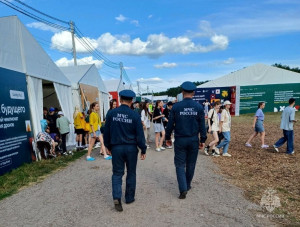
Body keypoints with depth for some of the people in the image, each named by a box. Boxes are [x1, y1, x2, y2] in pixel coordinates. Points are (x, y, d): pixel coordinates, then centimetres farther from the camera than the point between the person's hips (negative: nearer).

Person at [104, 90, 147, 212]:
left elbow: (106, 132, 3)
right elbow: (140, 134, -7)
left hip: (116, 148, 1)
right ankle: (129, 198, 27)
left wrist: (108, 146, 16)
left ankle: (116, 198, -4)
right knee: (131, 173, 15)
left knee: (117, 173, 11)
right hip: (131, 148, 0)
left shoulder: (111, 113, -4)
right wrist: (143, 149, 3)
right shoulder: (135, 115, -9)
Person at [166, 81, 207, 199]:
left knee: (180, 164, 7)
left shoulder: (176, 106, -8)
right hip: (194, 140, 2)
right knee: (191, 164, 18)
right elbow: (202, 125, -1)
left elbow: (170, 124, -3)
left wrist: (168, 137, 10)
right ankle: (187, 185, 33)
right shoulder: (199, 107, -4)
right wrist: (203, 140, 9)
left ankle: (183, 189, -3)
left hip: (180, 140, -2)